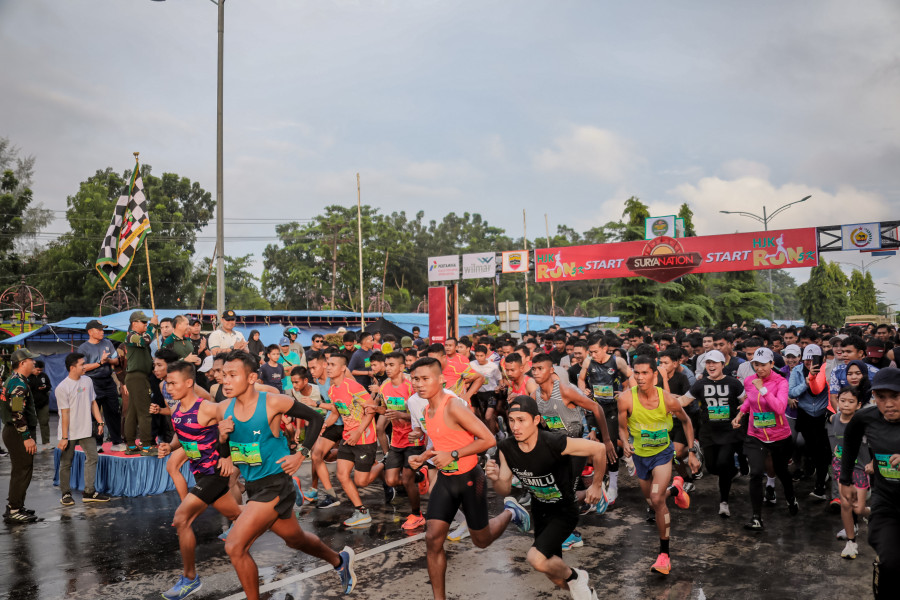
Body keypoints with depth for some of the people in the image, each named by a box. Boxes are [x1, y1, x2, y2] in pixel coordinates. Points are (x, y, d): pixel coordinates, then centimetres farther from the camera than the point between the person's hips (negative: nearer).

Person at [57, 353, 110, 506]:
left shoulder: (87, 381, 5)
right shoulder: (62, 388, -13)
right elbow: (65, 414, -14)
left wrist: (100, 422, 7)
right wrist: (64, 437, -12)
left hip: (86, 430, 5)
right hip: (69, 432, -5)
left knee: (92, 457, 3)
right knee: (66, 463, 6)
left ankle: (89, 492, 9)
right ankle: (66, 494, 19)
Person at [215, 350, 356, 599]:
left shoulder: (273, 403, -18)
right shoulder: (223, 409, -3)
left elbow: (317, 419, -6)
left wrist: (301, 454, -10)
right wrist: (222, 436, -14)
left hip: (275, 485, -7)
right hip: (253, 486, 7)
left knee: (235, 546, -15)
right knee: (296, 540, 25)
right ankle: (340, 560, 52)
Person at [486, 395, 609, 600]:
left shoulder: (554, 443, -32)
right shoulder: (506, 449, -15)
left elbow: (598, 449, -20)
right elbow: (505, 490, -6)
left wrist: (596, 485, -9)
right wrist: (495, 479, -28)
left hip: (564, 511, -6)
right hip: (539, 510, 6)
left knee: (536, 559, -26)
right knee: (554, 575, 18)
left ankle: (574, 577, 5)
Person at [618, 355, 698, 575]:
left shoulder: (668, 399, -21)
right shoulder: (626, 398, -22)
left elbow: (686, 421, -1)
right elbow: (622, 427, -7)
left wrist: (692, 452, -1)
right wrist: (625, 443, -28)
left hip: (663, 453, -3)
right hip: (640, 455, 3)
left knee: (657, 500, -20)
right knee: (652, 502, 16)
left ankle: (664, 554, -6)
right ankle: (675, 488, 51)